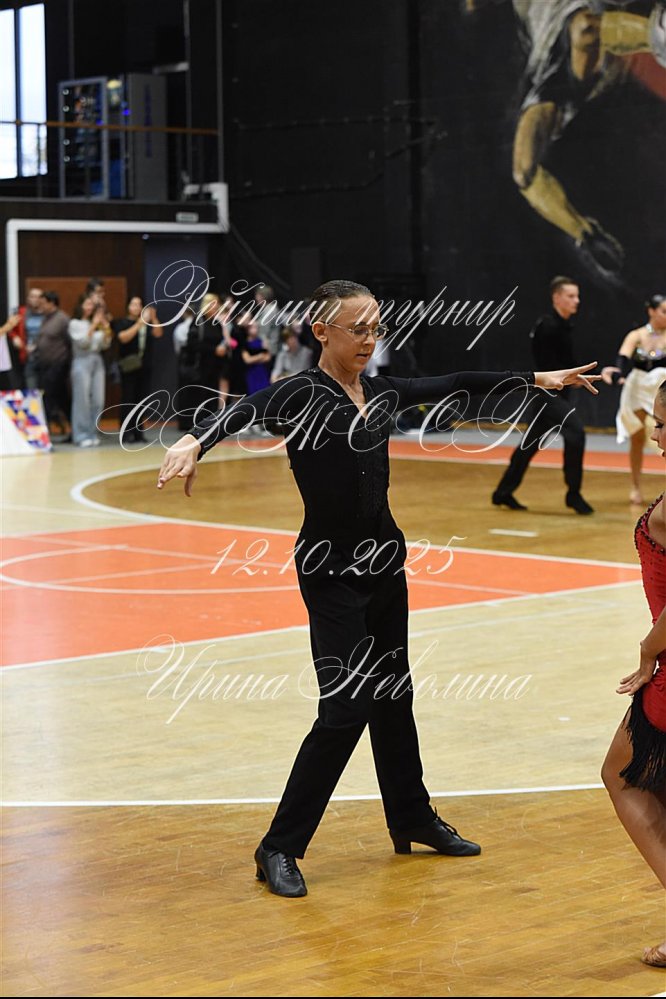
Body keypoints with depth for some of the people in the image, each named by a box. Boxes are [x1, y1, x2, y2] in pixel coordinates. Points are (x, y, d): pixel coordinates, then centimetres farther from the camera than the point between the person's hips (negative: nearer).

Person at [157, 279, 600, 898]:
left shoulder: (382, 392, 6)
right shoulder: (301, 394, -14)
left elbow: (456, 384, 18)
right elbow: (243, 411, -33)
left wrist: (537, 379, 25)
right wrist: (195, 441, -54)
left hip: (384, 559, 7)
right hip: (331, 569, -7)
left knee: (392, 694, 18)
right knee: (346, 706, -11)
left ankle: (412, 819, 34)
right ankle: (280, 848, -1)